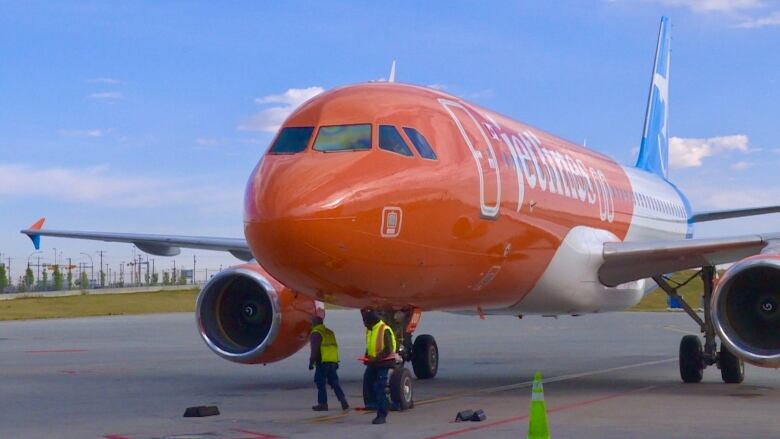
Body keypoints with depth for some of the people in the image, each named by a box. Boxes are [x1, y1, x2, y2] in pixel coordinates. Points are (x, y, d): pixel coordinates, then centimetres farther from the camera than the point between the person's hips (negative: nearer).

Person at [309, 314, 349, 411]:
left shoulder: (316, 333, -5)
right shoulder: (330, 332, 21)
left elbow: (315, 350, -12)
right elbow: (335, 347, 23)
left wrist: (311, 362, -8)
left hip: (322, 362, -7)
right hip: (333, 361, 7)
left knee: (320, 383, 1)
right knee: (334, 382, 9)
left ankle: (323, 404, 2)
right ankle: (343, 399, -5)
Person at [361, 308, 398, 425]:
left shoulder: (385, 330, -16)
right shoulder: (369, 330, 10)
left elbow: (388, 349, -19)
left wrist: (376, 358, -26)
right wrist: (367, 357, 6)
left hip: (383, 363, -8)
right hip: (373, 363, 8)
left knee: (379, 388, -10)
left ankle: (382, 415, -4)